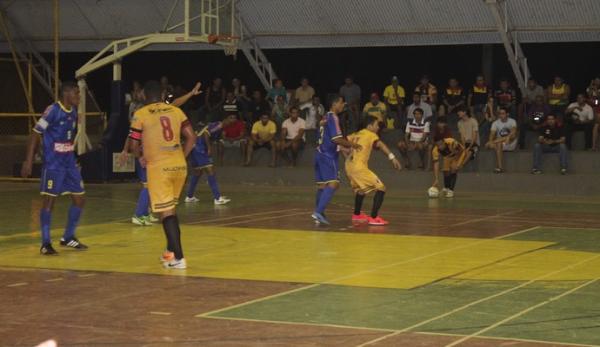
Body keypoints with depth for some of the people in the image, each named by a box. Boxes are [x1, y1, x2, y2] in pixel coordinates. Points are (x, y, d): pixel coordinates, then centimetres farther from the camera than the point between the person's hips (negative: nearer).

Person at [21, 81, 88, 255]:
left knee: (79, 200, 7)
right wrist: (28, 161, -17)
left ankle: (68, 238, 23)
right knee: (49, 200, -6)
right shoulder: (52, 111, -15)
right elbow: (35, 134, -13)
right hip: (52, 164, -8)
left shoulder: (73, 112, 8)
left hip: (69, 162, 8)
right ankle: (45, 244, 1)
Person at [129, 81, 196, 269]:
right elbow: (191, 137, 5)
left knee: (166, 213, -2)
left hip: (158, 167, -5)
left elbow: (134, 145, -1)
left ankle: (178, 258, -9)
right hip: (179, 166, 5)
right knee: (170, 209, 23)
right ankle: (171, 250, 30)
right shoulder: (176, 111, 9)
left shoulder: (140, 114, -3)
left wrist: (141, 157, 19)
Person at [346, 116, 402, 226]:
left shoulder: (357, 134, 21)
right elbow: (379, 144, -20)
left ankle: (357, 214, 44)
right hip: (359, 167, -8)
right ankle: (373, 217, -13)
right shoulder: (371, 135, 0)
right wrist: (392, 157, -29)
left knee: (360, 189, 33)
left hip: (349, 166, 8)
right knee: (380, 188, -5)